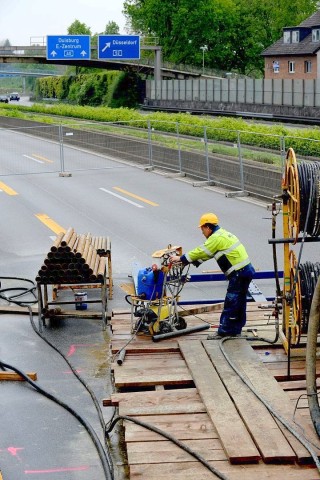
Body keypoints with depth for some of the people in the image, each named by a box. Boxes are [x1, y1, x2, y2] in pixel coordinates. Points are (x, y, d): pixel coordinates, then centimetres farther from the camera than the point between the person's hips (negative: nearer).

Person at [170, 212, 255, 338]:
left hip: (239, 274, -10)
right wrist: (188, 261, 13)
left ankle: (224, 331, -1)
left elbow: (201, 251, -11)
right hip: (245, 271, 10)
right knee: (239, 303, 16)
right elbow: (204, 252, 20)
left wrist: (181, 259, -3)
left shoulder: (217, 238, -14)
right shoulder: (222, 234, 18)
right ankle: (235, 329, 24)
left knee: (231, 303, -5)